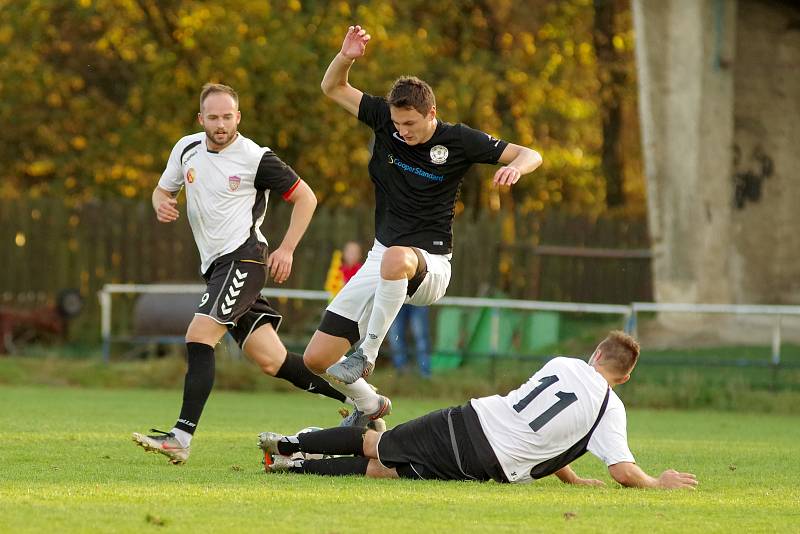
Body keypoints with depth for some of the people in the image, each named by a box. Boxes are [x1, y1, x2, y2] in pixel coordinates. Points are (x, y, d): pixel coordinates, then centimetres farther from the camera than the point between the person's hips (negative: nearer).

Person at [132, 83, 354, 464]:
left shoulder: (256, 159, -8)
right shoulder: (187, 149, 9)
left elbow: (305, 197, 1)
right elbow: (163, 189, 23)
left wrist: (286, 250, -5)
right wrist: (161, 205, -2)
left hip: (243, 257, -7)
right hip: (215, 264, 7)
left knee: (199, 337, -22)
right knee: (271, 361, 6)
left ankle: (181, 437, -25)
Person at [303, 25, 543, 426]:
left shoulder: (458, 141, -9)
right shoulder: (384, 119, 0)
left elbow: (531, 155, -6)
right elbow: (332, 89, 8)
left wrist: (516, 167, -29)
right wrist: (346, 57, -12)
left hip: (429, 265, -5)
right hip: (381, 261, 5)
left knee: (396, 258, -45)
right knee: (316, 358, -1)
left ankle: (366, 353, -33)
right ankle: (369, 407, 28)